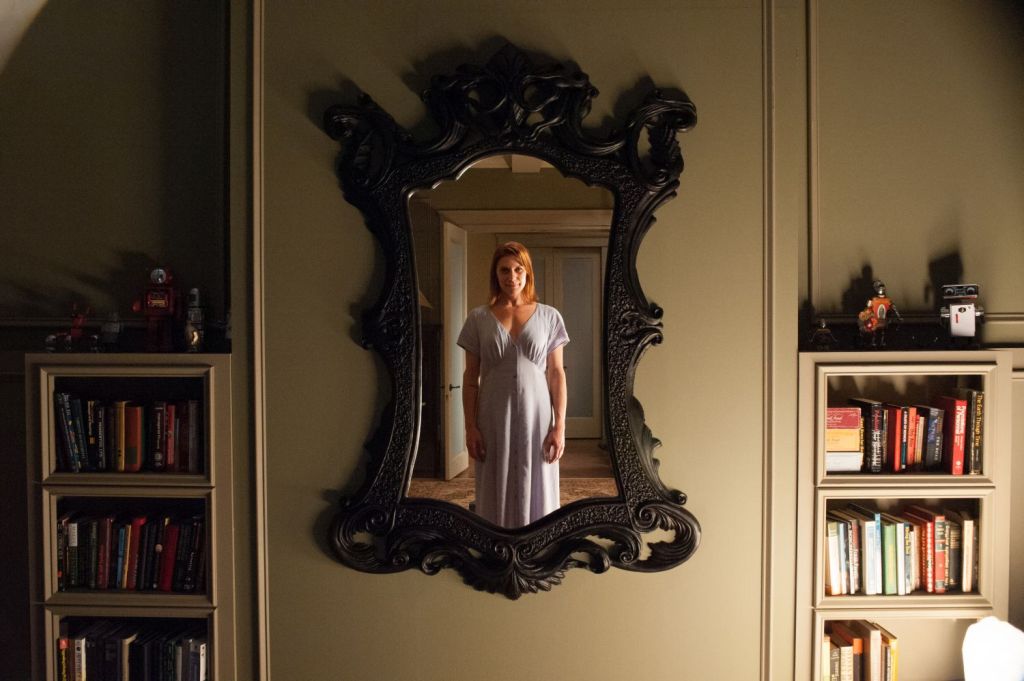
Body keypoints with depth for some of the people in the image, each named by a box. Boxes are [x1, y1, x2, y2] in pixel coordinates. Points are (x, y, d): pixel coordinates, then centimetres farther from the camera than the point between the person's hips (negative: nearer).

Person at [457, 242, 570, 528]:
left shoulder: (549, 316, 2)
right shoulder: (478, 318, 2)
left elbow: (557, 374, 1)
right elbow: (471, 377, 3)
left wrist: (559, 425, -5)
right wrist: (470, 426, -4)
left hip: (536, 417, 0)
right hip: (494, 420, 0)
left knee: (536, 493, 5)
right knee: (497, 493, 7)